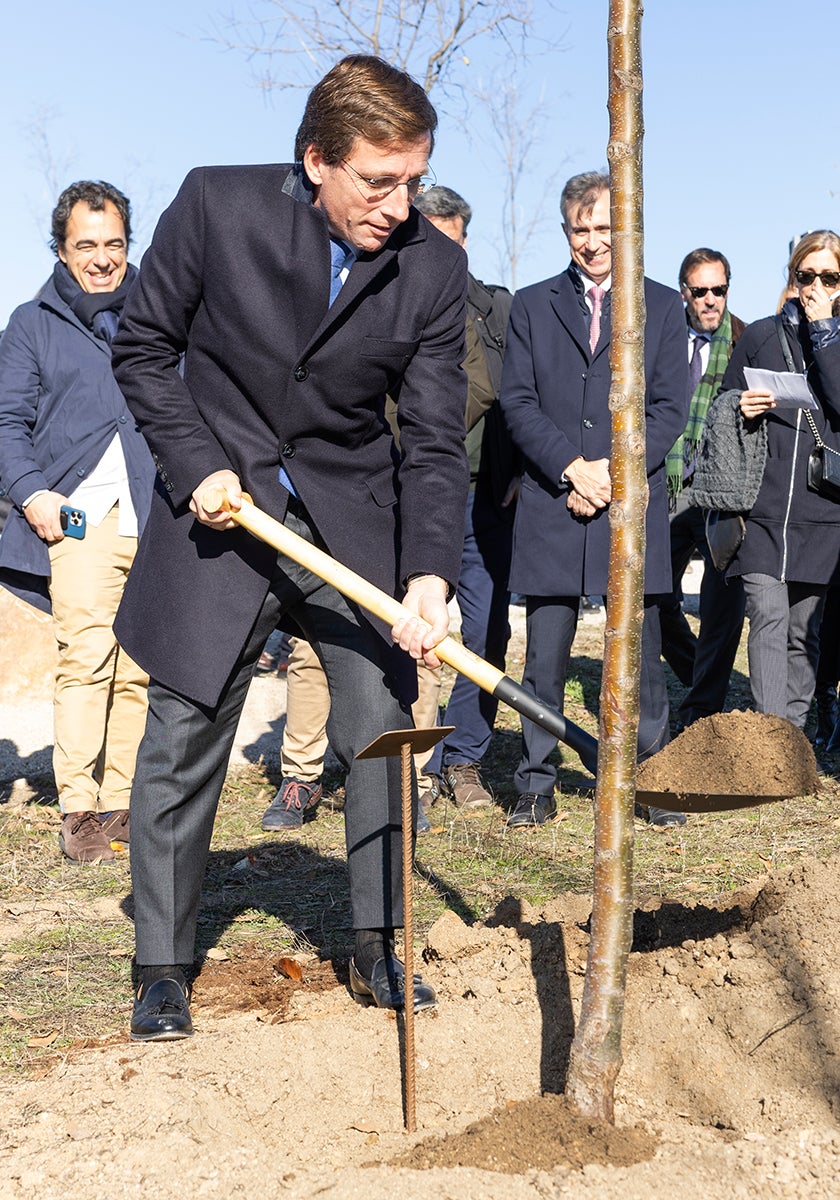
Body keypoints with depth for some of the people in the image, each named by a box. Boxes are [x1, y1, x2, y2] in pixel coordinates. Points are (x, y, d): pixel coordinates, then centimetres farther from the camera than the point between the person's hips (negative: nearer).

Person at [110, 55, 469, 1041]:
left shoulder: (433, 267, -9)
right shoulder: (214, 205, -13)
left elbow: (434, 440, -8)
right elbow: (144, 348, -1)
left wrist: (429, 574, -20)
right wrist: (197, 463, -13)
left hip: (355, 522, 2)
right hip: (220, 513, -1)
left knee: (384, 731, 3)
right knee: (182, 743, 2)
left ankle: (377, 949, 20)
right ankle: (162, 967, 17)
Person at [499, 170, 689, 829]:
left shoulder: (663, 306, 10)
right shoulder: (531, 305, 12)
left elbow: (670, 408, 3)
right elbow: (517, 402, 3)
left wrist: (615, 471, -10)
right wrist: (572, 469, -10)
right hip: (550, 509, 1)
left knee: (641, 657, 4)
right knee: (544, 658, 3)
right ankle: (536, 786, 14)